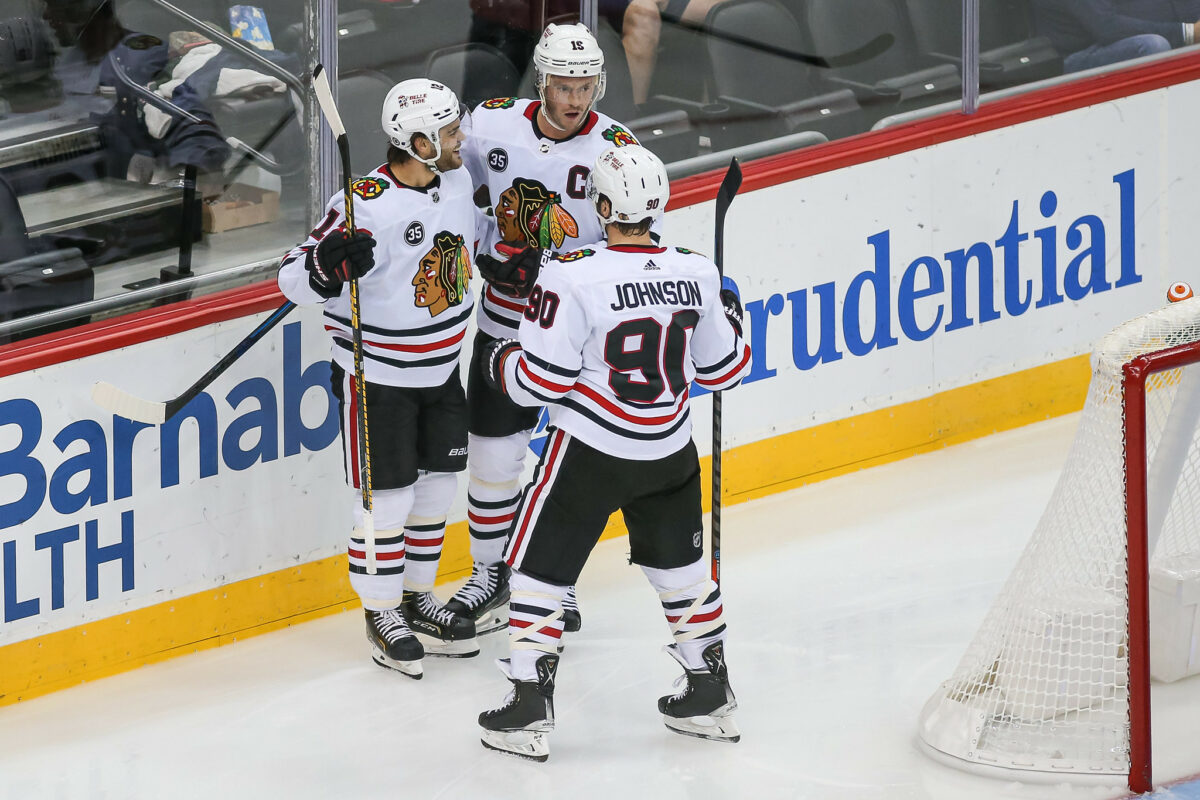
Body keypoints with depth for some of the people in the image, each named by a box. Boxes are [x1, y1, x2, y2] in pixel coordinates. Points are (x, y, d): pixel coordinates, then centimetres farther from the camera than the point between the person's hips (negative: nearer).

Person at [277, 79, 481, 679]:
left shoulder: (456, 181, -2)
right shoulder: (367, 206, -25)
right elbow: (295, 280, -21)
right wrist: (328, 264, -41)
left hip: (441, 369, 7)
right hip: (377, 375, -7)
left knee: (437, 487, 15)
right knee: (388, 496, -1)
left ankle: (418, 598, 32)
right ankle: (382, 615, 14)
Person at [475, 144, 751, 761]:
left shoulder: (573, 277, -21)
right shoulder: (696, 276, -7)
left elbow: (543, 380, -17)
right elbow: (723, 368, 5)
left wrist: (501, 364, 5)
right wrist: (727, 313, 24)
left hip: (589, 454, -5)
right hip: (668, 454, 5)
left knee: (541, 570, 8)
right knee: (680, 567, 23)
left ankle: (528, 714, 8)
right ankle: (710, 696, 30)